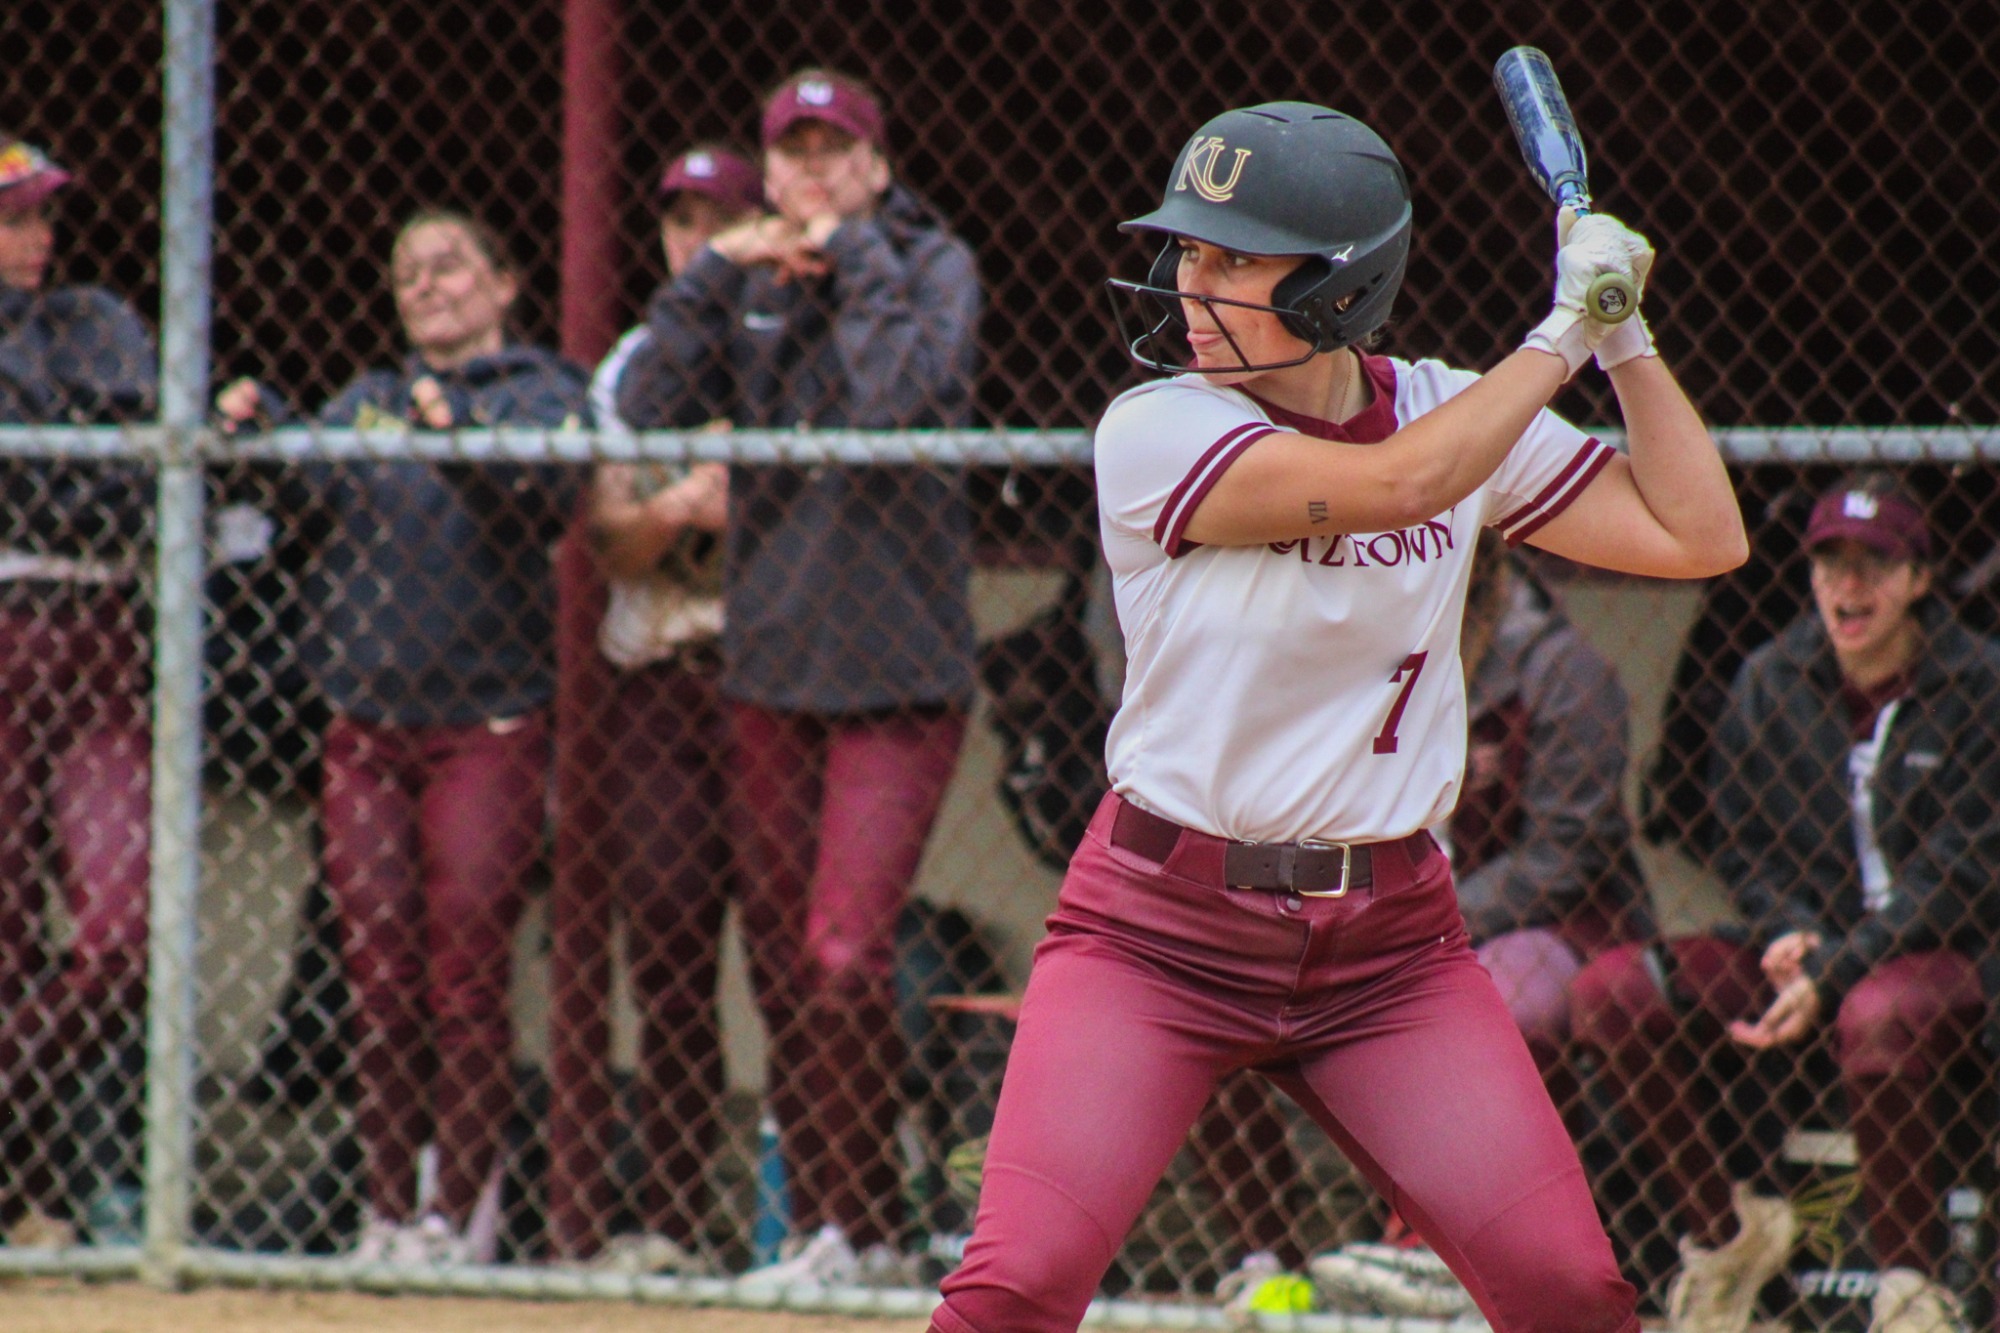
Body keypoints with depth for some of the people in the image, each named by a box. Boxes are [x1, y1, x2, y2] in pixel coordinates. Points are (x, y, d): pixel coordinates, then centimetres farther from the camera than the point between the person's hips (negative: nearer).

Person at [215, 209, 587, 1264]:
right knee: (379, 977, 3)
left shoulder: (543, 392, 3)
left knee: (464, 974, -7)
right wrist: (254, 424, -18)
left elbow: (545, 494, -17)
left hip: (487, 728, -4)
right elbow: (309, 480, 1)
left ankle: (460, 1209, -1)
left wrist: (458, 437, -34)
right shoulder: (365, 402, 17)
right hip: (366, 729, 4)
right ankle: (389, 1208, 9)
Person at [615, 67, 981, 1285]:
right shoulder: (749, 290, 11)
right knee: (782, 965, 7)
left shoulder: (932, 266, -3)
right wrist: (712, 274, -8)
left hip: (897, 670, -6)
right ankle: (831, 1226, 16)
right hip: (771, 661, 6)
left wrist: (856, 255, -14)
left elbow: (900, 398, -22)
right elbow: (645, 411, -1)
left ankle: (862, 1223, -5)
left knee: (844, 958, -15)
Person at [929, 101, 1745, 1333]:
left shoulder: (1457, 413, 4)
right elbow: (1398, 483, -24)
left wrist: (1625, 335, 1)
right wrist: (1562, 333, -13)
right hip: (1160, 930, -3)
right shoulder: (1157, 434, -11)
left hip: (1390, 946, 3)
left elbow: (1700, 536, 4)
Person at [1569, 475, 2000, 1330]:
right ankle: (1726, 1234, -4)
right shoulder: (1772, 682, 4)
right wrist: (1789, 936, -12)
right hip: (1808, 950, 5)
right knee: (1610, 990, -15)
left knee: (1877, 1017, -41)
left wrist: (1831, 976, -22)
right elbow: (1742, 847, 10)